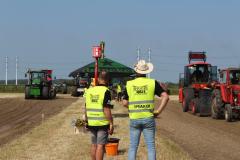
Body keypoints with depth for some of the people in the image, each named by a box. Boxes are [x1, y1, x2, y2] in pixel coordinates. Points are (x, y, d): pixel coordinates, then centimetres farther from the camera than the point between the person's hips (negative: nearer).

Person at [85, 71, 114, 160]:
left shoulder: (89, 90, 7)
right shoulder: (106, 91, -12)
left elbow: (87, 108, 12)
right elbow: (107, 110, -17)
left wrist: (87, 121, 21)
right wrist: (111, 124, -13)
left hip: (91, 123, 6)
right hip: (102, 123, -6)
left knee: (94, 145, 16)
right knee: (100, 146, -4)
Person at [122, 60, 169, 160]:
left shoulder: (129, 84, 0)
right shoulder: (152, 83, -3)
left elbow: (124, 103, 2)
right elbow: (165, 97, -9)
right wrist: (158, 111, -5)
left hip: (134, 119, 1)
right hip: (148, 118, -1)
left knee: (133, 147, 9)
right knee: (151, 146, 4)